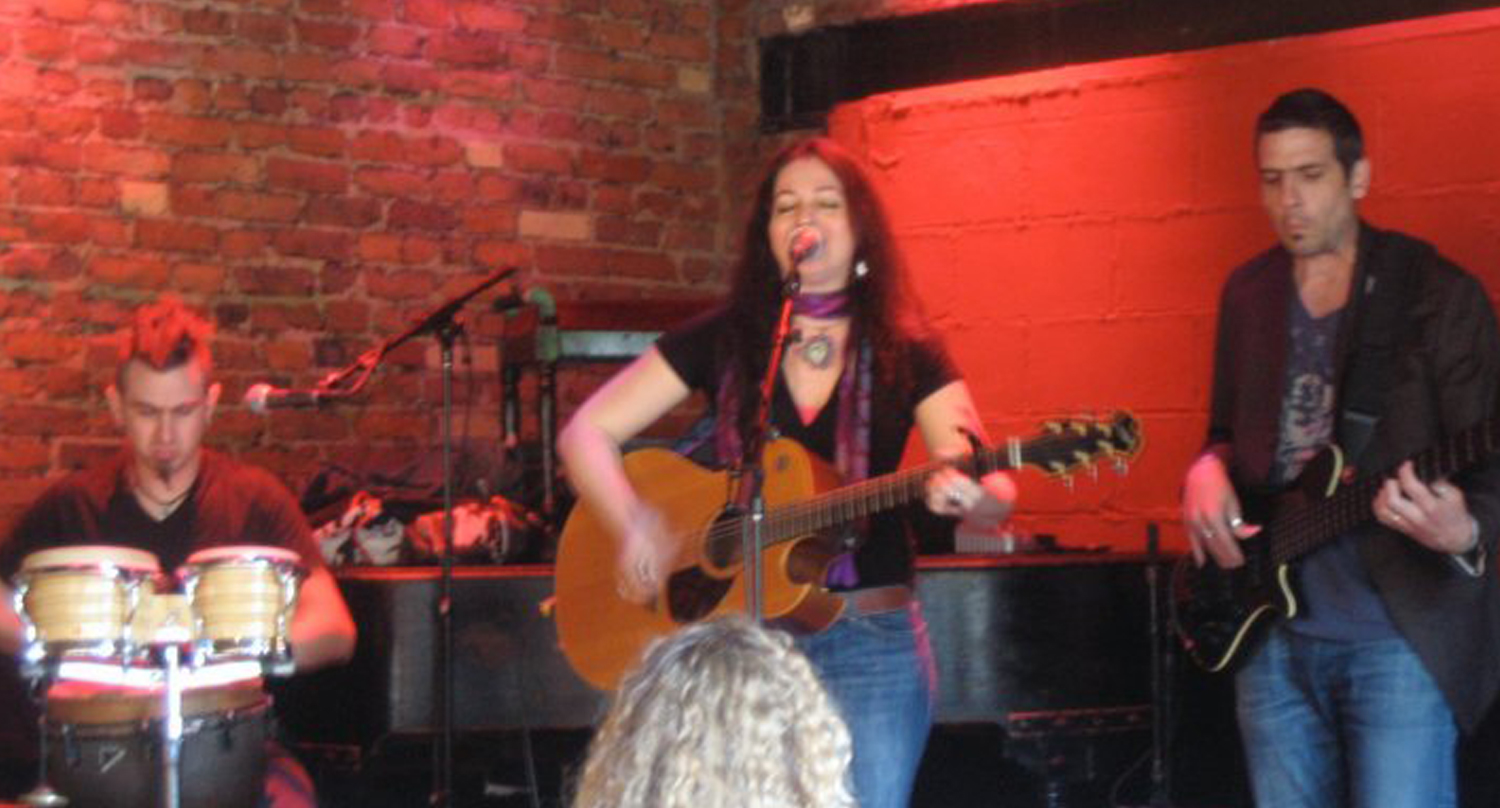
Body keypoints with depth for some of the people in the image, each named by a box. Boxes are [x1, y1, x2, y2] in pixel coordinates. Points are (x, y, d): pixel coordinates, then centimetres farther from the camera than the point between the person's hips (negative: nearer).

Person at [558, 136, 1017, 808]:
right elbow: (586, 433, 2)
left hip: (871, 640, -1)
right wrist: (633, 527, -15)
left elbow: (991, 496, -8)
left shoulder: (906, 354, 1)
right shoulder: (722, 339, 3)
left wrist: (971, 498, -32)